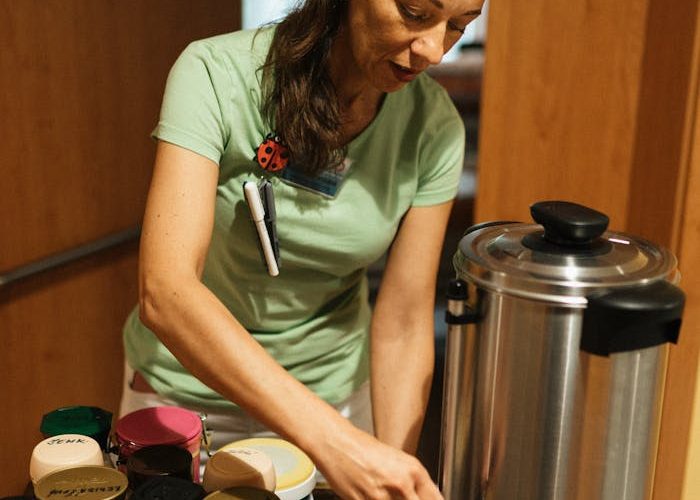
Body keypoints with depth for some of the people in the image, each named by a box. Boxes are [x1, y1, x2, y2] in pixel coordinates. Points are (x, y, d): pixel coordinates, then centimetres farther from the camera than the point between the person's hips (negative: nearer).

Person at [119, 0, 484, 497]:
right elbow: (165, 290, -36)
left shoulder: (435, 126, -16)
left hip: (334, 392, 2)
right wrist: (335, 440, -44)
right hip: (188, 386, -1)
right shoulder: (216, 74, -25)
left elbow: (403, 325, -12)